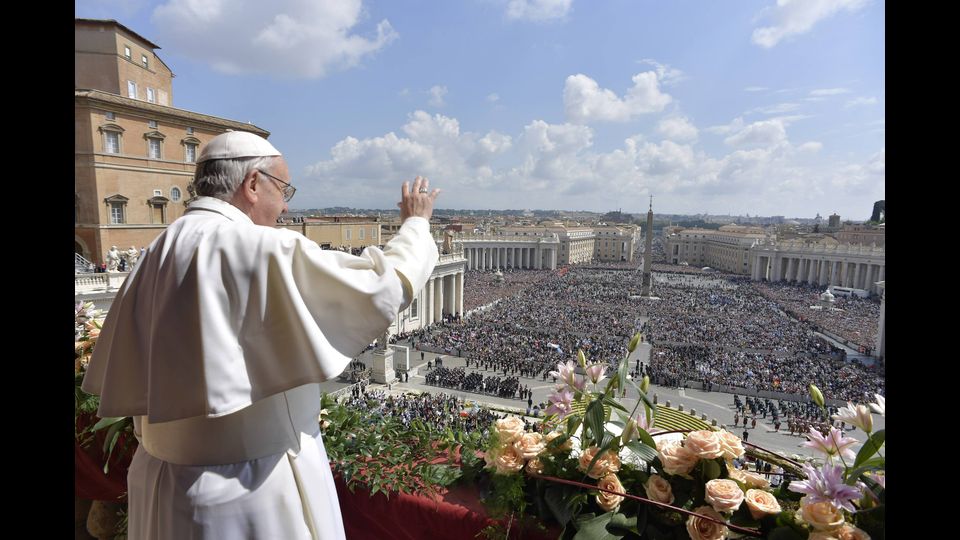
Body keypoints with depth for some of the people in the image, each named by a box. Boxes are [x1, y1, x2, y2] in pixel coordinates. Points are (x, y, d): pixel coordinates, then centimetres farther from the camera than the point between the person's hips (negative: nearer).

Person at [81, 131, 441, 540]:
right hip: (253, 487, -7)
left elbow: (120, 378, 7)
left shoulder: (157, 255, 1)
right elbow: (385, 285, -18)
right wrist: (416, 224, -3)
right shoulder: (264, 250, -23)